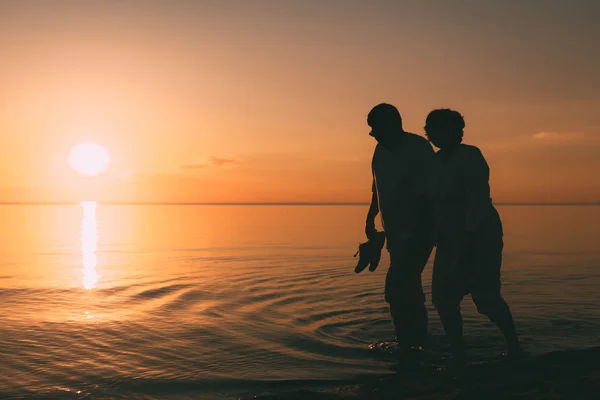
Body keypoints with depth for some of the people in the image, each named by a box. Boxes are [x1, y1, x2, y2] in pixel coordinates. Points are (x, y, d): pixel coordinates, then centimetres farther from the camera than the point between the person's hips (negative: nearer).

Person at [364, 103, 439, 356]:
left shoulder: (419, 148, -16)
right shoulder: (381, 150, 7)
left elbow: (430, 194, -21)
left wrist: (422, 230, -25)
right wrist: (371, 219, 19)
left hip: (419, 231, -8)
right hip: (396, 232, 9)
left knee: (397, 288, -15)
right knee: (408, 287, 16)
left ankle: (408, 345, -6)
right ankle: (417, 341, 28)